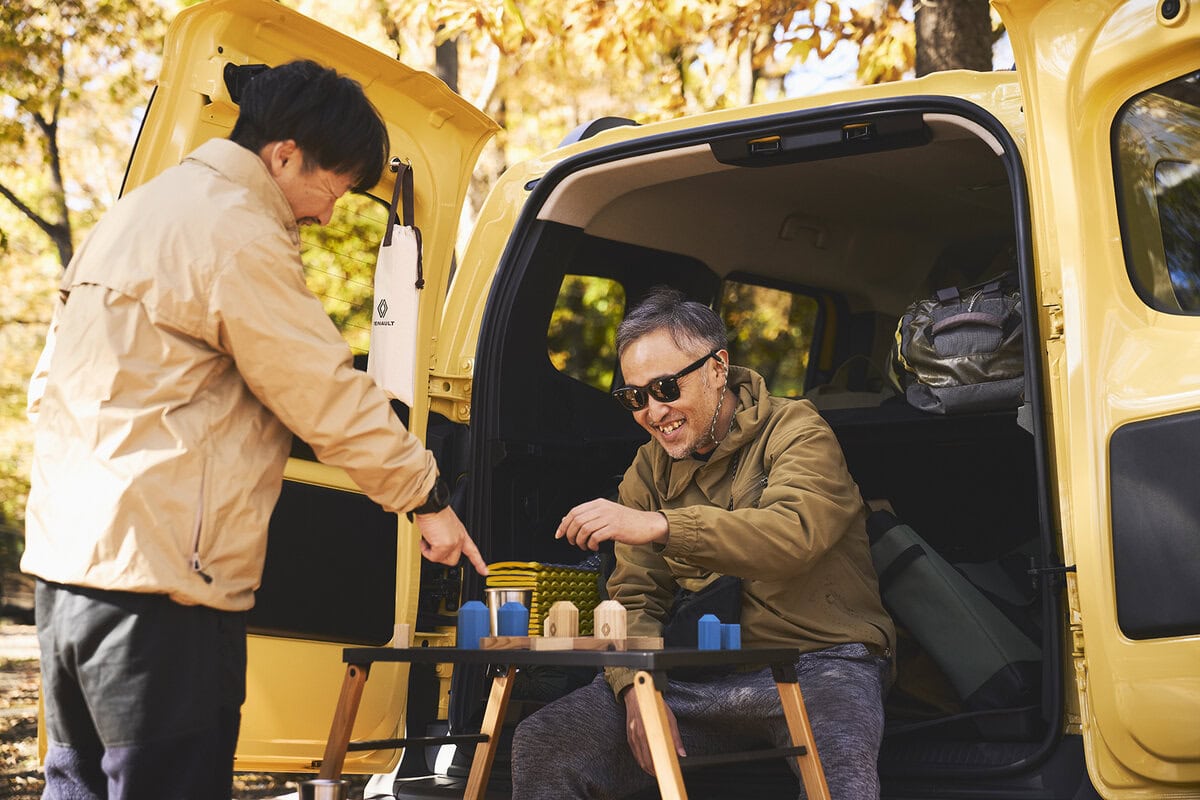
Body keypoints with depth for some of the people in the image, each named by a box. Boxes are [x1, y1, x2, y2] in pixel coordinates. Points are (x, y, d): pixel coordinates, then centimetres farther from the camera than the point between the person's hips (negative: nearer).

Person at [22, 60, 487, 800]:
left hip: (67, 558, 10)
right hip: (158, 576, -10)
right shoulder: (239, 235, -12)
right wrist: (425, 495, -2)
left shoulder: (137, 213, 19)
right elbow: (327, 393, -12)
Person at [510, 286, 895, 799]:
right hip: (703, 680, 5)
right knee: (541, 743, -11)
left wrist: (660, 525, -34)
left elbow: (793, 534, -24)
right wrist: (638, 687, -12)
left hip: (815, 664, -5)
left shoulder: (794, 430, -3)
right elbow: (634, 598, 9)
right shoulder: (648, 470, 14)